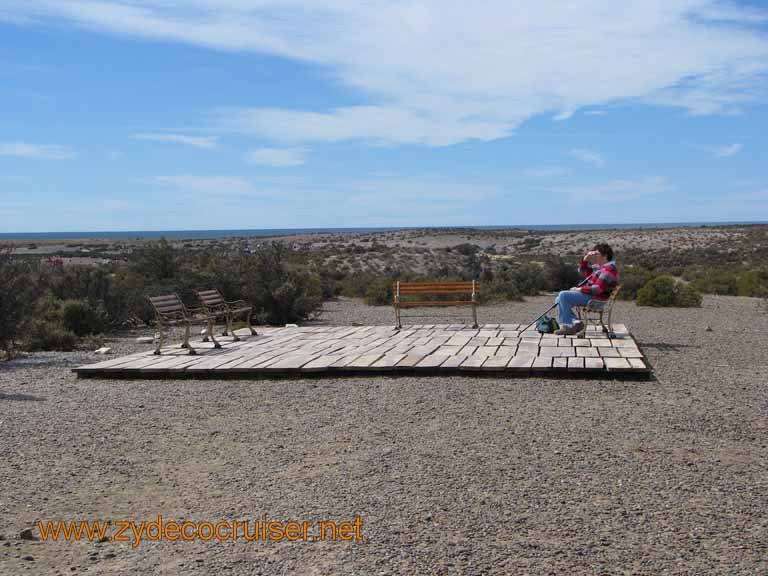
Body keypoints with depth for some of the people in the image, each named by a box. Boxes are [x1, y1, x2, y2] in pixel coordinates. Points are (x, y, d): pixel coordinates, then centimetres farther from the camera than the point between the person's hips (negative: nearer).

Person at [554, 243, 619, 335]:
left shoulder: (609, 269, -16)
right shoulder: (599, 267, 15)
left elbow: (598, 289, -24)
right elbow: (583, 271, 26)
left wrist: (579, 289, -17)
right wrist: (586, 259, 7)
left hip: (596, 299, -11)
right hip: (589, 295, 11)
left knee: (563, 295, -21)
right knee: (559, 300, 6)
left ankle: (567, 325, -14)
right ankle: (575, 322, -5)